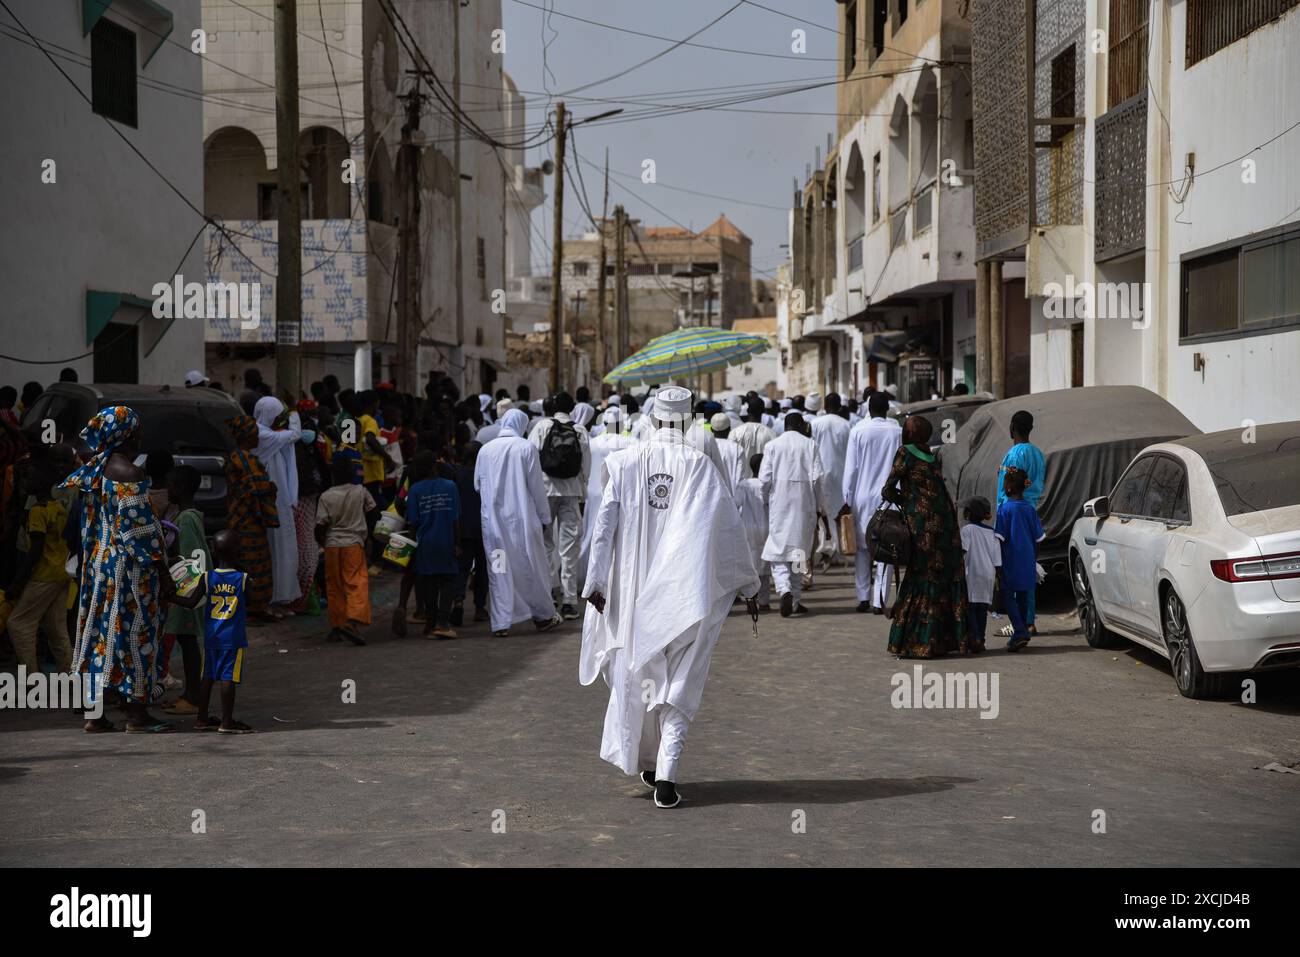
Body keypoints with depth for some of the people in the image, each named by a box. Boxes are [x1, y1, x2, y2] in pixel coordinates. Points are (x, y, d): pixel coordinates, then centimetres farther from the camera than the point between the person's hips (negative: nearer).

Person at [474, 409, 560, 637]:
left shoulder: (485, 450, 3)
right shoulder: (527, 448, -6)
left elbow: (478, 485, 10)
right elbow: (537, 486, -4)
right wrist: (544, 517, 4)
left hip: (493, 519, 2)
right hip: (523, 518, -2)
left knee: (499, 569, 5)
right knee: (532, 566, 10)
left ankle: (501, 622, 3)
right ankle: (543, 616, 20)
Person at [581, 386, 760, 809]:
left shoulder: (627, 462, -3)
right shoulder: (700, 466, -6)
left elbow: (605, 523, -4)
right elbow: (729, 529, -2)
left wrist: (596, 581, 1)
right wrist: (748, 587, 8)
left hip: (636, 589, 2)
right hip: (687, 593, -2)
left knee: (639, 674, 18)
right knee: (680, 684, 3)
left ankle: (648, 762, 29)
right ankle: (665, 775, -8)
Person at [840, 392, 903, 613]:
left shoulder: (858, 431, -5)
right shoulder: (898, 432, -3)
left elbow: (851, 468, -3)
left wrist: (848, 499, 3)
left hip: (863, 497, 0)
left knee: (862, 548, 12)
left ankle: (863, 598, 10)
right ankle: (879, 601, -2)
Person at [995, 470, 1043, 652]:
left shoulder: (1005, 509, -12)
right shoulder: (1030, 509, 4)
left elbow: (1001, 539, -12)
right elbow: (1037, 538, 8)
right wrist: (1034, 561, 18)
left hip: (1010, 561, -5)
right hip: (1027, 561, 6)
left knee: (1008, 596, -1)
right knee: (1023, 597, 14)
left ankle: (1020, 632, -16)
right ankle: (1022, 633, 20)